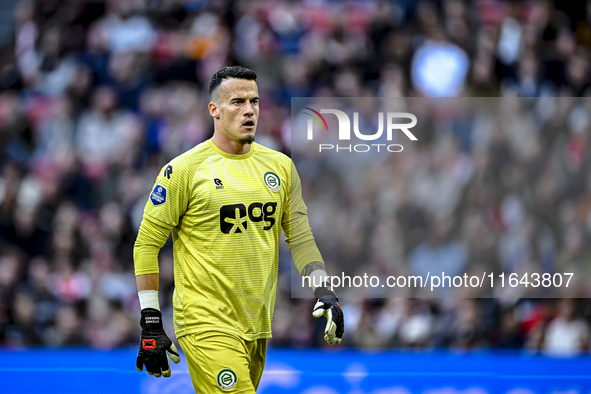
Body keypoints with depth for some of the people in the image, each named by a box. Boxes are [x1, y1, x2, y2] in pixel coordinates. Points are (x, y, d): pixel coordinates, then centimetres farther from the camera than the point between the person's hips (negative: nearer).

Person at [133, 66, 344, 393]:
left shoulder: (280, 166, 10)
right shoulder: (185, 169, -5)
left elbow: (300, 237, 13)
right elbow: (147, 244, -2)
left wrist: (323, 291, -3)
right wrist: (151, 322, -6)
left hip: (258, 326, 6)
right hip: (206, 325, -6)